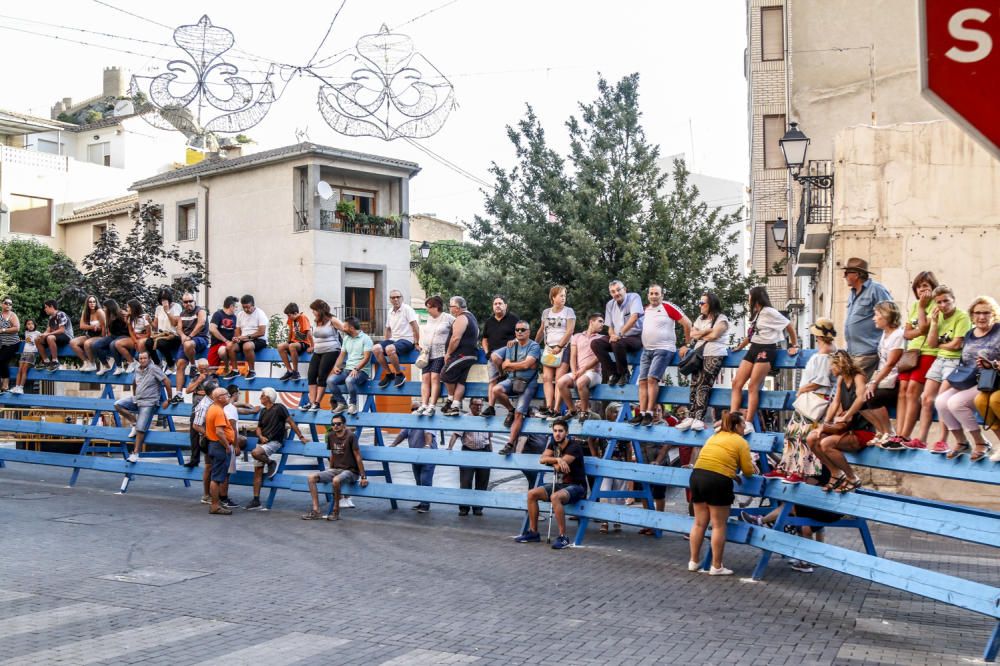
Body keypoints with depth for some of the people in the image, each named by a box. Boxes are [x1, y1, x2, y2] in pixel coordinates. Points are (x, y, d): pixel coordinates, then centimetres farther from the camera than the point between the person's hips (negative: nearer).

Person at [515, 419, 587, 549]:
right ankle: (533, 532, 4)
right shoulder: (554, 444, 9)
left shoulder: (574, 446, -15)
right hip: (559, 484, 8)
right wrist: (557, 459, -23)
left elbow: (558, 467, -24)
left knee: (555, 497, -36)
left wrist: (551, 461, -4)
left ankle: (563, 537, -31)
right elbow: (541, 459, -7)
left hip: (576, 486, -8)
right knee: (532, 494, -5)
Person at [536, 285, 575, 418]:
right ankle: (549, 407, -15)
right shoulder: (546, 312, 15)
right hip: (549, 348, 5)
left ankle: (556, 409, -19)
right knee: (547, 378, -9)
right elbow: (541, 330, 23)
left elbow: (570, 331, -5)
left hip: (564, 347, -5)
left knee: (559, 379, -13)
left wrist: (559, 347, -10)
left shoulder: (568, 311, 3)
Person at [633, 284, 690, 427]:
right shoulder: (645, 310, 13)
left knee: (652, 378, -18)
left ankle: (649, 414, -18)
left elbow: (687, 323, -7)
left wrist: (687, 343, -3)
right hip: (646, 350, 7)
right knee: (643, 381, -1)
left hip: (663, 349, -7)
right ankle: (641, 414, -1)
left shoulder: (668, 307, -6)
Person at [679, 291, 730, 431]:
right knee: (694, 384, -8)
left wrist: (699, 335, 6)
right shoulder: (700, 319, 24)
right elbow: (691, 334, 13)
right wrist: (705, 332, -3)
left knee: (704, 386, -16)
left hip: (714, 355, -6)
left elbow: (714, 335, -9)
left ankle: (698, 419, -22)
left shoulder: (721, 319, 3)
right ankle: (692, 417, -13)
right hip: (699, 354, 6)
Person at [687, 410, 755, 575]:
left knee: (699, 522, 15)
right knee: (719, 526, 2)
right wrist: (753, 469, 23)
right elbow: (748, 471, 1)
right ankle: (716, 567, 6)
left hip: (697, 474, 7)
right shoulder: (741, 442, 4)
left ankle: (693, 561, 21)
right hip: (718, 480, -6)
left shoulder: (714, 437, 23)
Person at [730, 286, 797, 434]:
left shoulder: (769, 312, -8)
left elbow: (789, 326, -5)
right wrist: (739, 347, 31)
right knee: (736, 383, -3)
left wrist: (794, 345, -1)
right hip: (753, 349, 9)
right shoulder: (756, 314, 19)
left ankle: (748, 423, -17)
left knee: (752, 387, -15)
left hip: (765, 350, -9)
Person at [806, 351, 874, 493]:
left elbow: (861, 398, -32)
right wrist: (824, 424, -7)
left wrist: (845, 417, -28)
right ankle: (837, 474, 5)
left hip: (862, 431, -8)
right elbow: (835, 404, 6)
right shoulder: (840, 380, 11)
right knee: (811, 439, -5)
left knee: (826, 443, -27)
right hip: (847, 429, 8)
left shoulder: (858, 377, -12)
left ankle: (852, 479, -10)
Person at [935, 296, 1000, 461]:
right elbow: (963, 363, 21)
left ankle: (981, 444, -11)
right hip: (967, 383, 7)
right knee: (941, 402, -17)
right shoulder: (969, 335, 16)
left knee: (956, 403, -27)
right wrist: (948, 381, 12)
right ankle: (961, 442, -2)